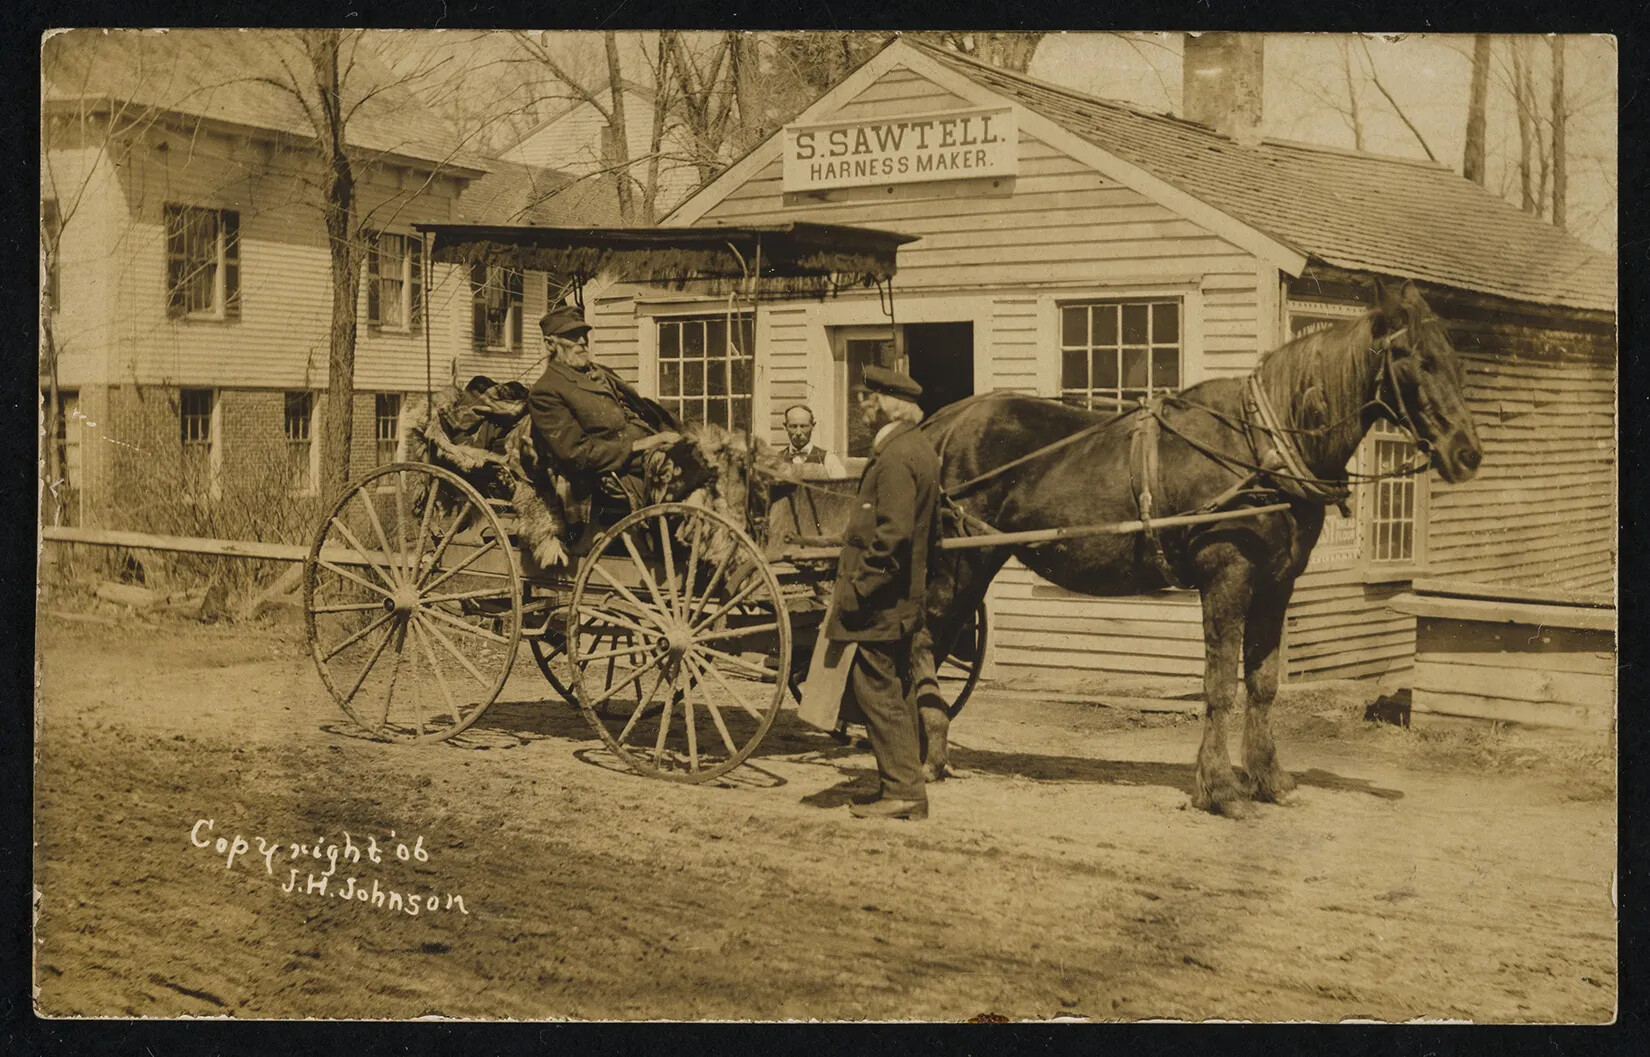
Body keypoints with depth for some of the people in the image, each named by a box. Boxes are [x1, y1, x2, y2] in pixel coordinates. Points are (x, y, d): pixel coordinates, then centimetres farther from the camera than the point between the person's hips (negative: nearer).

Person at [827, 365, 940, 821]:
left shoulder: (895, 455, -17)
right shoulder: (917, 447, 15)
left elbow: (893, 533, -24)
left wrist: (857, 589, -20)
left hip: (881, 599, -11)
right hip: (903, 595, 11)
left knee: (876, 688, -5)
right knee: (895, 690, 15)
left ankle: (902, 789, -1)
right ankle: (907, 787, 22)